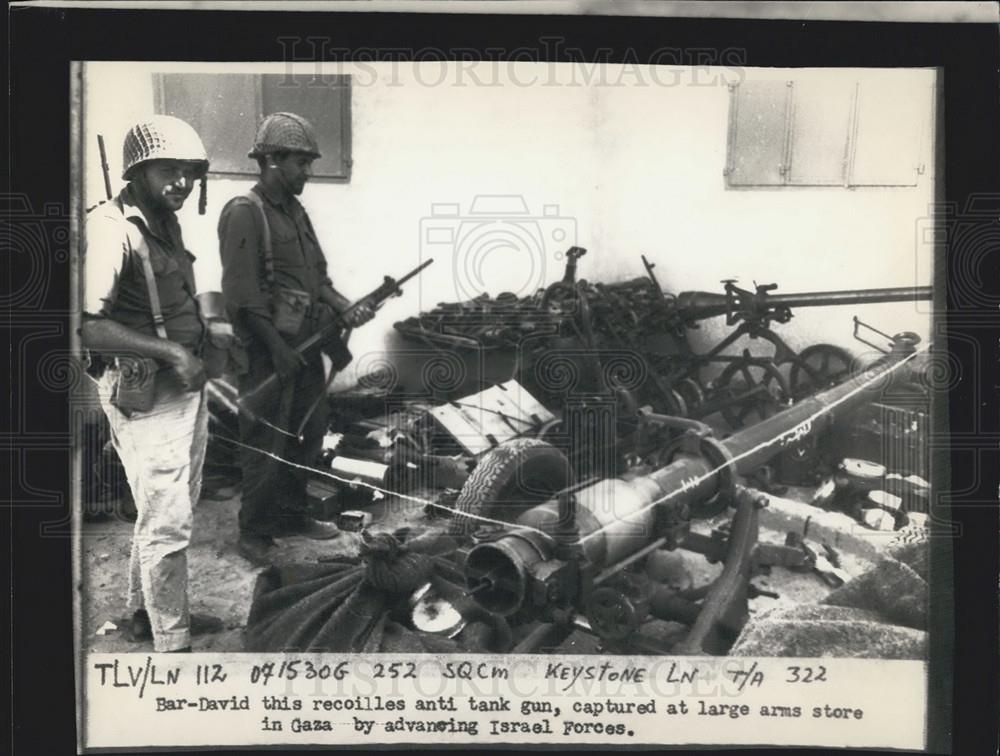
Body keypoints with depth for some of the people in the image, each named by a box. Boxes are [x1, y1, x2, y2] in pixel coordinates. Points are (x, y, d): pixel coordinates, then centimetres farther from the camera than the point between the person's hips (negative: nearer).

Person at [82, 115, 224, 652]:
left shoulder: (166, 223, 11)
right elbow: (86, 324, -28)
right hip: (145, 395, -10)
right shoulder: (111, 228, -18)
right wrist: (169, 351, -27)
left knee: (175, 509, 21)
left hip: (185, 386, 10)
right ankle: (171, 642, 13)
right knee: (166, 522, -2)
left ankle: (146, 611, 39)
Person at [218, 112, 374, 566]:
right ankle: (254, 533, 16)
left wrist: (344, 308, -1)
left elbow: (316, 277, 16)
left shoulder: (296, 211, 13)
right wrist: (278, 349, -19)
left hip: (307, 345, 8)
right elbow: (243, 295, -19)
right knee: (266, 445, 1)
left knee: (308, 435, 16)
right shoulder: (244, 213, -13)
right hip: (269, 352, -8)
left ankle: (291, 516, 32)